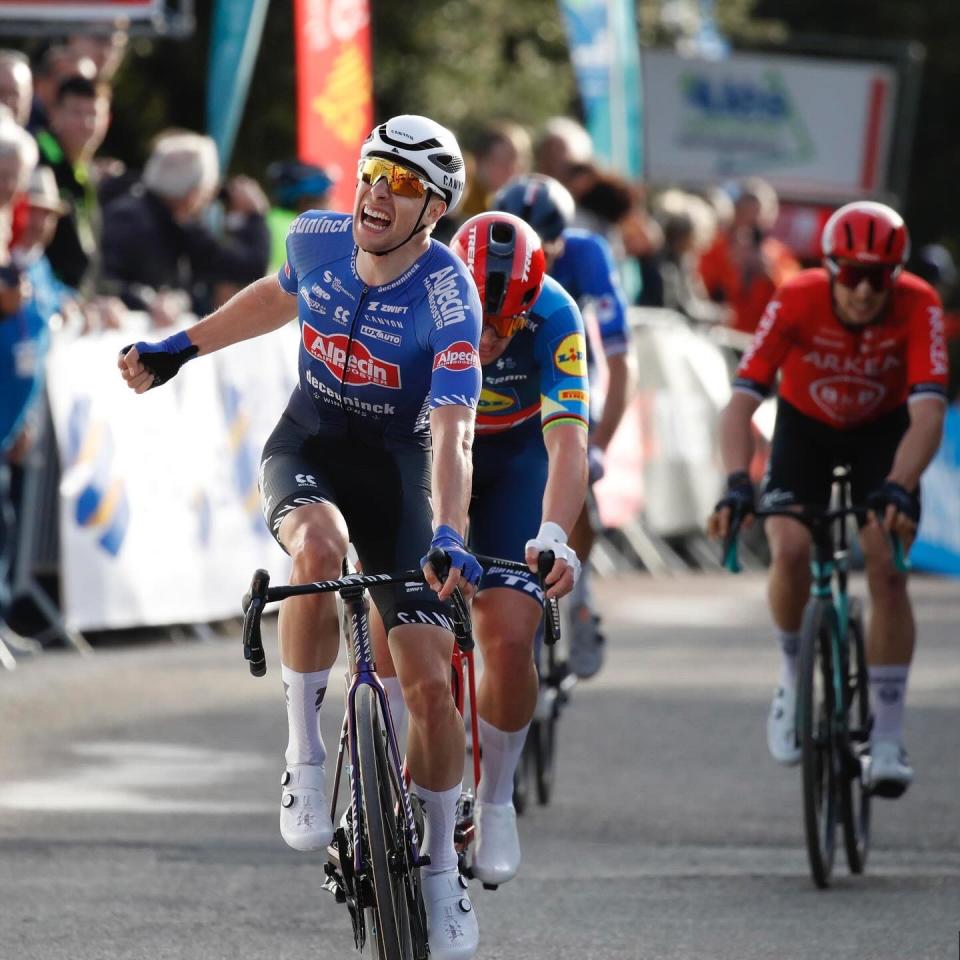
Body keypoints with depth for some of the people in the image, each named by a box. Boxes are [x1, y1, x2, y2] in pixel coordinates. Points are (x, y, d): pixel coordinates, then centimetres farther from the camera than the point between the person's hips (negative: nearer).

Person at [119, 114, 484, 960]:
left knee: (430, 682, -9)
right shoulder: (318, 240, -12)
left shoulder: (449, 301, -25)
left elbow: (451, 434, -36)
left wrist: (448, 538, -50)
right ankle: (305, 755, -20)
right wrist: (178, 348, 14)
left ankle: (440, 871, 11)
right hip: (308, 448, 2)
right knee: (320, 549, -36)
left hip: (396, 467, -2)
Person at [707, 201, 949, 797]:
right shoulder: (797, 301, -30)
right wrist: (737, 483, -51)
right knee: (791, 551, -23)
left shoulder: (918, 306, -30)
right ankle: (795, 676, 6)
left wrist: (898, 489, -55)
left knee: (888, 568, -17)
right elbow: (742, 401, -36)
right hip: (806, 426, 0)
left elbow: (928, 413, -39)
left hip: (883, 431, 0)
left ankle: (888, 737, -8)